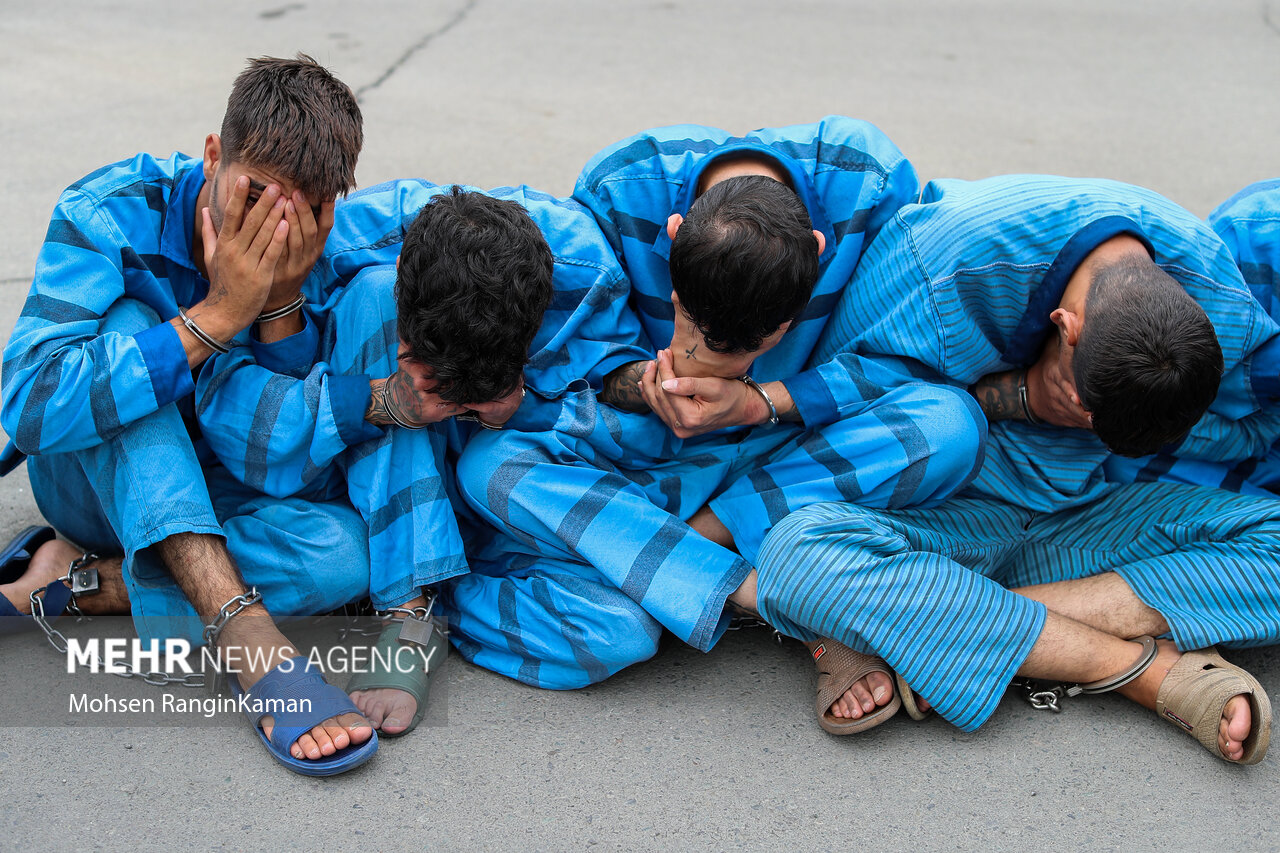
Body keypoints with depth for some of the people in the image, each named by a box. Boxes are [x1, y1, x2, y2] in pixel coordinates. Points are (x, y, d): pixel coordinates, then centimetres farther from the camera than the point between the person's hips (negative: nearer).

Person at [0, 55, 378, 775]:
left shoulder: (322, 259, -15)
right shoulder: (110, 214, -23)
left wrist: (282, 303, -32)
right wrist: (220, 314, -38)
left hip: (212, 495, 2)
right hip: (94, 475, -1)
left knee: (344, 551, -29)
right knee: (124, 319, -33)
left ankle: (82, 583, -22)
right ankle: (244, 633, -41)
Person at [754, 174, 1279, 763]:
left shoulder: (1226, 309, -16)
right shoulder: (944, 256, -26)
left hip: (1075, 519, 3)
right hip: (939, 511, -3)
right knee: (801, 555, -36)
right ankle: (1150, 670, -29)